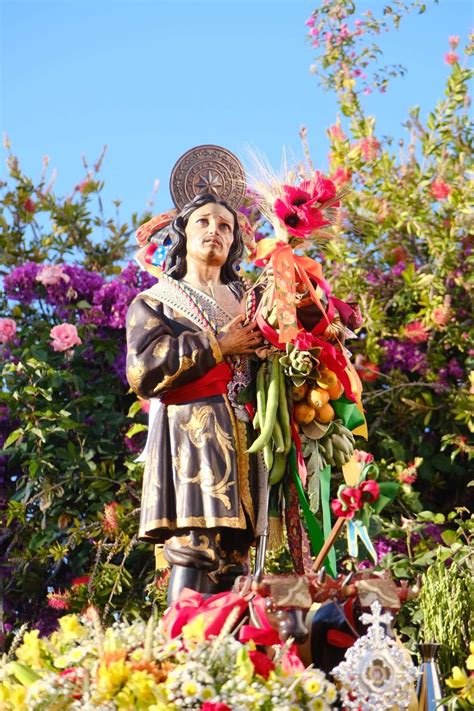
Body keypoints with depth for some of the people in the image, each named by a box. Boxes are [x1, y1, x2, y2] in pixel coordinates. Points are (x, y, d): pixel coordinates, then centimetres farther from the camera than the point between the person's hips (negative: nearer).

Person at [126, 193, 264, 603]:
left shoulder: (248, 297, 26)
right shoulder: (155, 302, 13)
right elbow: (144, 371, -5)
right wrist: (217, 346, -4)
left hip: (244, 437, 4)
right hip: (191, 434, -4)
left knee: (234, 553, -3)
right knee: (193, 545, -17)